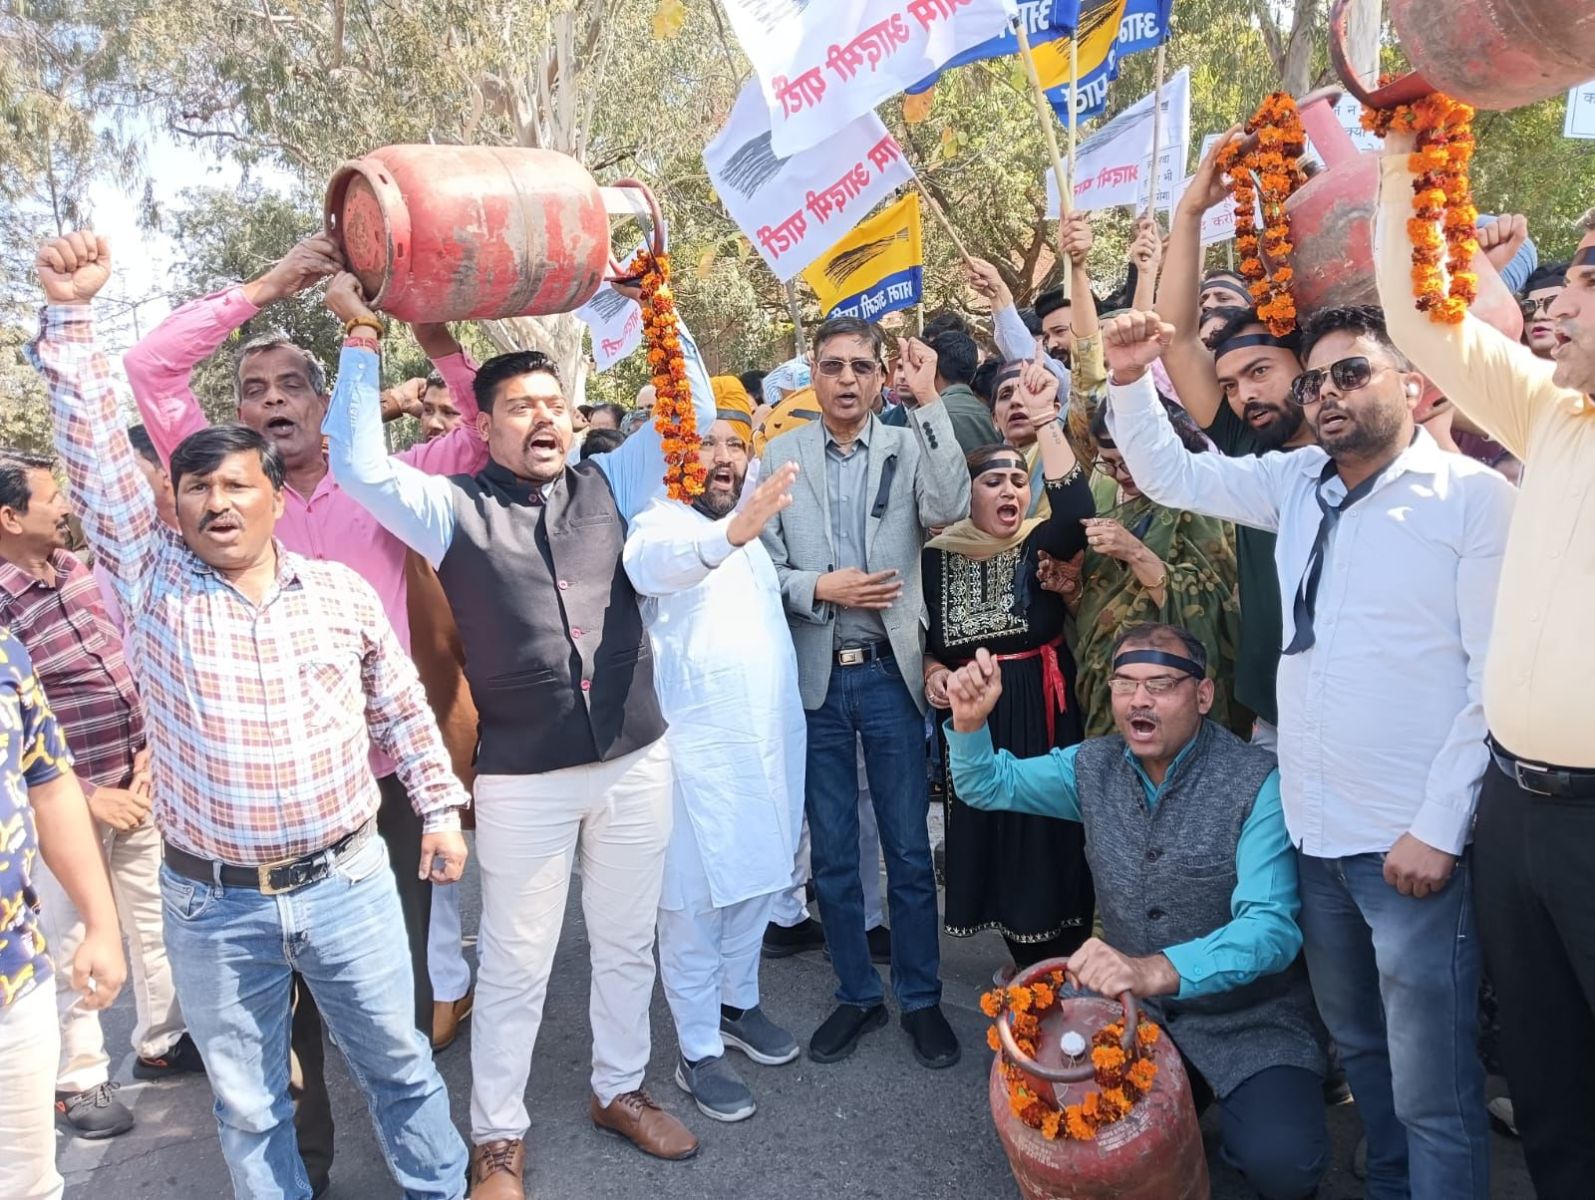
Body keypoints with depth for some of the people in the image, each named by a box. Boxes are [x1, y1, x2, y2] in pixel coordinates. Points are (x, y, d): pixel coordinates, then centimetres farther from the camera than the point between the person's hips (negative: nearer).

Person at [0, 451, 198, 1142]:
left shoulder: (78, 569, 3)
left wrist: (149, 757, 0)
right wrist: (89, 798, -14)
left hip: (140, 784, 6)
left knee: (158, 918, 18)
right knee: (75, 942, 9)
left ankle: (161, 1041, 37)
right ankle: (79, 1079, 28)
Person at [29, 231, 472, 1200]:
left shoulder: (343, 591, 0)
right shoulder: (149, 579, -3)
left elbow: (401, 705, 7)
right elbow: (96, 448, -10)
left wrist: (441, 805, 7)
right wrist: (72, 314, -17)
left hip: (348, 881, 1)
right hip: (212, 904, 0)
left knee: (398, 1060, 16)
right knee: (247, 1099, 17)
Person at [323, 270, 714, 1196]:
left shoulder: (608, 485, 7)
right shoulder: (456, 509, 0)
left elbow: (692, 414, 6)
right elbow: (361, 467, -13)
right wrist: (361, 338, -10)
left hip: (636, 758, 3)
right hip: (523, 776, -3)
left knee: (628, 942, 18)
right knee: (516, 963, 9)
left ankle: (621, 1087, 41)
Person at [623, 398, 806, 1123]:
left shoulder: (753, 530, 15)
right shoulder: (660, 525, -10)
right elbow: (651, 564, -36)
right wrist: (728, 534, -53)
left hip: (771, 738, 8)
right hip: (701, 746, -7)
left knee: (755, 884, 18)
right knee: (694, 902, 2)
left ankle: (738, 1004, 37)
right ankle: (698, 1054, 15)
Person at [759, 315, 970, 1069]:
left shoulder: (909, 446, 1)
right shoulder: (780, 456, 2)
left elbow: (949, 510, -19)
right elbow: (761, 566, 0)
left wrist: (930, 401, -19)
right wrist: (820, 589, -16)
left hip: (890, 672, -1)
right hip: (816, 676, 1)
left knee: (909, 850, 9)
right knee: (832, 853, 13)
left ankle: (921, 998, 27)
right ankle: (856, 994, 31)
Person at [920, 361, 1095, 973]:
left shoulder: (1041, 543, -2)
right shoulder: (938, 555, 5)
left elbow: (1077, 512, -24)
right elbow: (927, 635, 14)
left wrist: (1045, 420, -28)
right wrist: (933, 672, -7)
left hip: (1042, 709, -2)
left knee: (1049, 831, 1)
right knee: (990, 832, 10)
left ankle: (1063, 969, 22)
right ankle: (1029, 963, 30)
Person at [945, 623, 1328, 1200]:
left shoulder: (1257, 784, -18)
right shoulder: (1093, 766, -1)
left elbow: (1272, 928, -27)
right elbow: (988, 785, 10)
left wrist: (1158, 970, -44)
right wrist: (970, 722, -13)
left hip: (1249, 1019, -4)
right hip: (1133, 1008, 5)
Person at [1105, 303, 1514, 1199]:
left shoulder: (1473, 496, -8)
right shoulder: (1299, 484, 8)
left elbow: (1497, 677, -11)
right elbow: (1172, 475, 17)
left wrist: (1439, 826, -14)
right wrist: (1133, 380, 1)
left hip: (1413, 841, -6)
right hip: (1315, 829, 6)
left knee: (1432, 1088, 2)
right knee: (1360, 1047, 22)